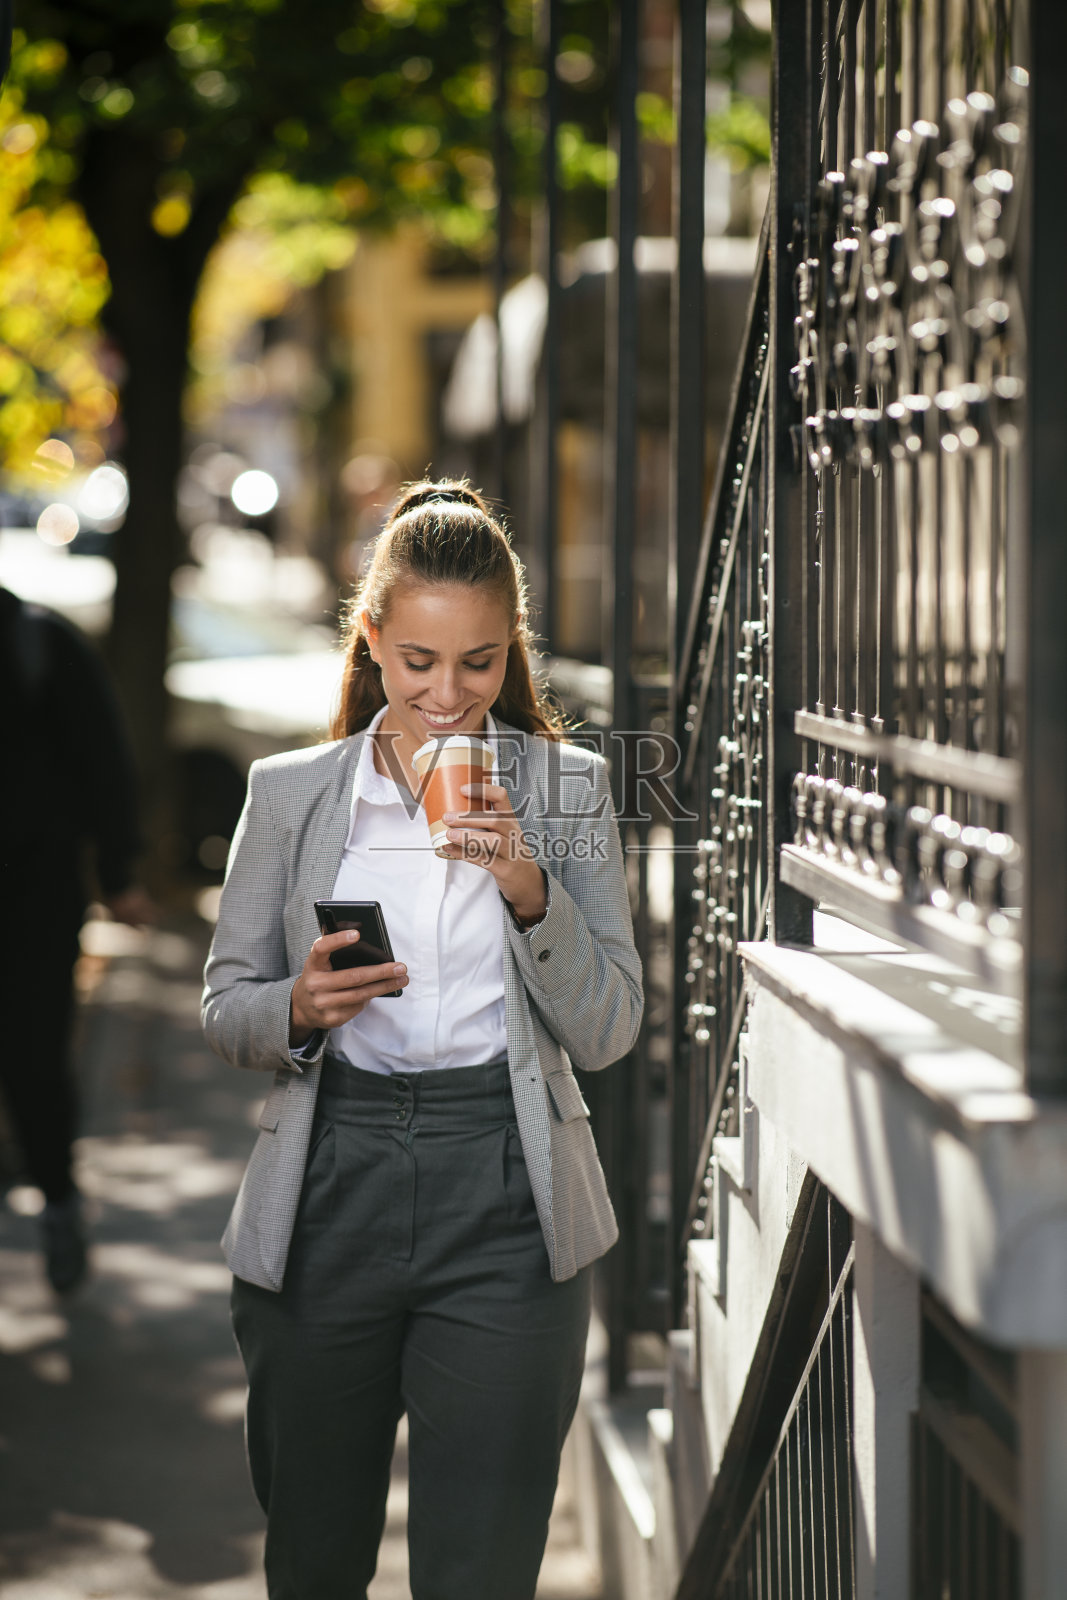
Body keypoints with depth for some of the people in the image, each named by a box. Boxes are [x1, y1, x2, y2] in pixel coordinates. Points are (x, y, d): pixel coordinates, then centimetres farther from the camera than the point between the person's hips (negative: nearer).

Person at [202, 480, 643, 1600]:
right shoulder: (289, 795, 5)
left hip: (504, 1209, -1)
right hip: (325, 1200, 2)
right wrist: (298, 1011, -13)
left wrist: (529, 889, -15)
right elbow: (224, 1004, 9)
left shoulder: (567, 791, 4)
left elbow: (607, 1031, 0)